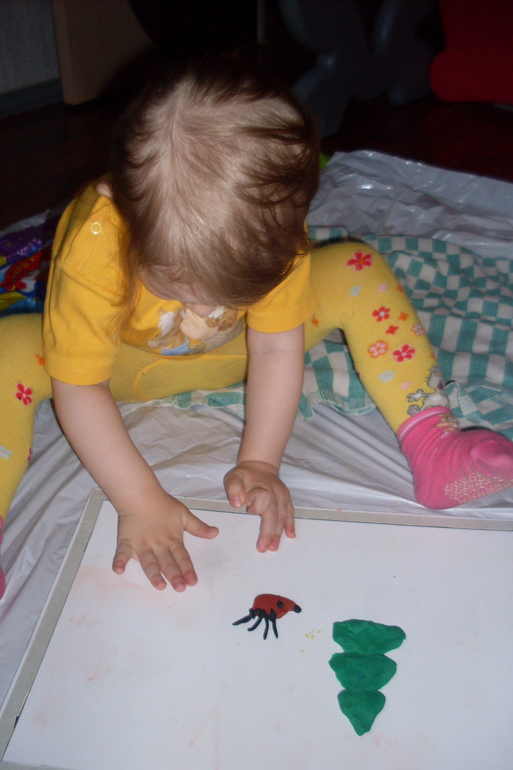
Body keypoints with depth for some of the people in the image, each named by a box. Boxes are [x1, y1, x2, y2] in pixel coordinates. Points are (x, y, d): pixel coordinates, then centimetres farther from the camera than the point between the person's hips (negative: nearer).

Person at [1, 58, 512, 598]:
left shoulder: (273, 231, -29)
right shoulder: (93, 247, -37)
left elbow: (277, 349, -20)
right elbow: (79, 388, -30)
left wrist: (259, 462, -26)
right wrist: (139, 500, -33)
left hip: (232, 355, 2)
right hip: (128, 363, -1)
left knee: (358, 272, -18)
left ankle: (431, 446, -20)